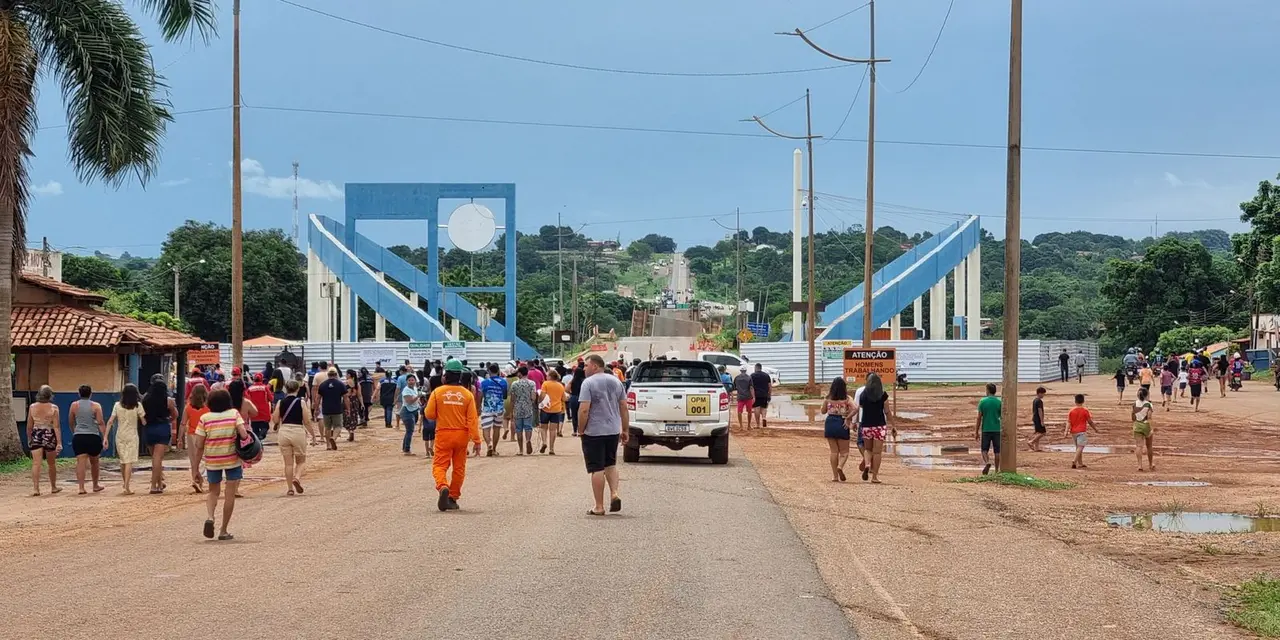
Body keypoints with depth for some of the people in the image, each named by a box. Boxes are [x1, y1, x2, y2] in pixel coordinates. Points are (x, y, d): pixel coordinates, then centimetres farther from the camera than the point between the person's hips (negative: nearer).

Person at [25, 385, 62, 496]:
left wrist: (29, 439, 18)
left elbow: (29, 426, 6)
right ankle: (53, 487, 29)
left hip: (36, 436, 1)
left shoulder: (32, 407, -1)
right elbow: (56, 426, -11)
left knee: (36, 463, -3)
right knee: (52, 464, 15)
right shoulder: (53, 408, -8)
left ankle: (36, 489, -14)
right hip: (49, 436, -1)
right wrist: (59, 442, -11)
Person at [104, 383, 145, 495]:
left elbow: (110, 422, -3)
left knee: (122, 461, 15)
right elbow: (144, 422, -7)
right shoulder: (137, 406, -7)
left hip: (120, 436, 3)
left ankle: (126, 484, 27)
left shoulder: (117, 405, 0)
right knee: (129, 461, -6)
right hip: (132, 436, -3)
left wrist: (106, 436, -1)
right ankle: (127, 487, -16)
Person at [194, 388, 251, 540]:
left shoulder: (204, 418, -3)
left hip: (212, 461, 1)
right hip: (233, 459, -1)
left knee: (213, 492, 20)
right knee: (230, 495, 8)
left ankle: (210, 517, -7)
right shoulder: (234, 414, -4)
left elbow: (199, 446, -4)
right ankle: (223, 531, 10)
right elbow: (244, 435, -15)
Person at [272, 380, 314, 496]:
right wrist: (312, 434, 8)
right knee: (301, 460, 13)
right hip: (298, 431, -2)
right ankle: (297, 477, -13)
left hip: (284, 431, 2)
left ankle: (290, 488, 8)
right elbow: (307, 421, -5)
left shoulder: (280, 403, 2)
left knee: (288, 462, 9)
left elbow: (275, 420, -1)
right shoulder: (301, 402, -4)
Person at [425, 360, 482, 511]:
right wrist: (476, 441, -4)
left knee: (439, 465, 2)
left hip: (443, 434, -2)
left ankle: (443, 487, -27)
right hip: (461, 435, 2)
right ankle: (453, 498, 19)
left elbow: (429, 414, -2)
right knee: (459, 467, 14)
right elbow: (472, 419, -6)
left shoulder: (437, 392, -7)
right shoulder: (467, 394, -4)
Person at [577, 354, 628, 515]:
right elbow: (624, 408, 9)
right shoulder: (616, 382, 8)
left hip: (594, 432, -6)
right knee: (610, 464, 20)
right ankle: (614, 494, 2)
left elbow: (584, 410, -18)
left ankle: (599, 507, 2)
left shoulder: (588, 383, -11)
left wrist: (581, 430, -7)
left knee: (597, 469, -1)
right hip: (613, 431, 6)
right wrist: (625, 430, 14)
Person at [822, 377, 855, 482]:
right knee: (844, 451, 9)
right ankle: (840, 466, -21)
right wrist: (848, 418, -9)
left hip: (830, 423, 2)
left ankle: (835, 476, 8)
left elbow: (823, 411, 13)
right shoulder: (847, 399, -5)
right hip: (842, 424, -2)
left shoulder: (828, 398, 1)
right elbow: (855, 409, -20)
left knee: (834, 451, 10)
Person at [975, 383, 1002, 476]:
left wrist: (976, 432, 3)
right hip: (997, 429, 1)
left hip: (986, 430, -1)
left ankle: (987, 462, -19)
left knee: (984, 449, 7)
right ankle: (997, 470, 10)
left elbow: (979, 418, -3)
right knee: (997, 451, 8)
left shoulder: (982, 402, -4)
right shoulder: (999, 402, -1)